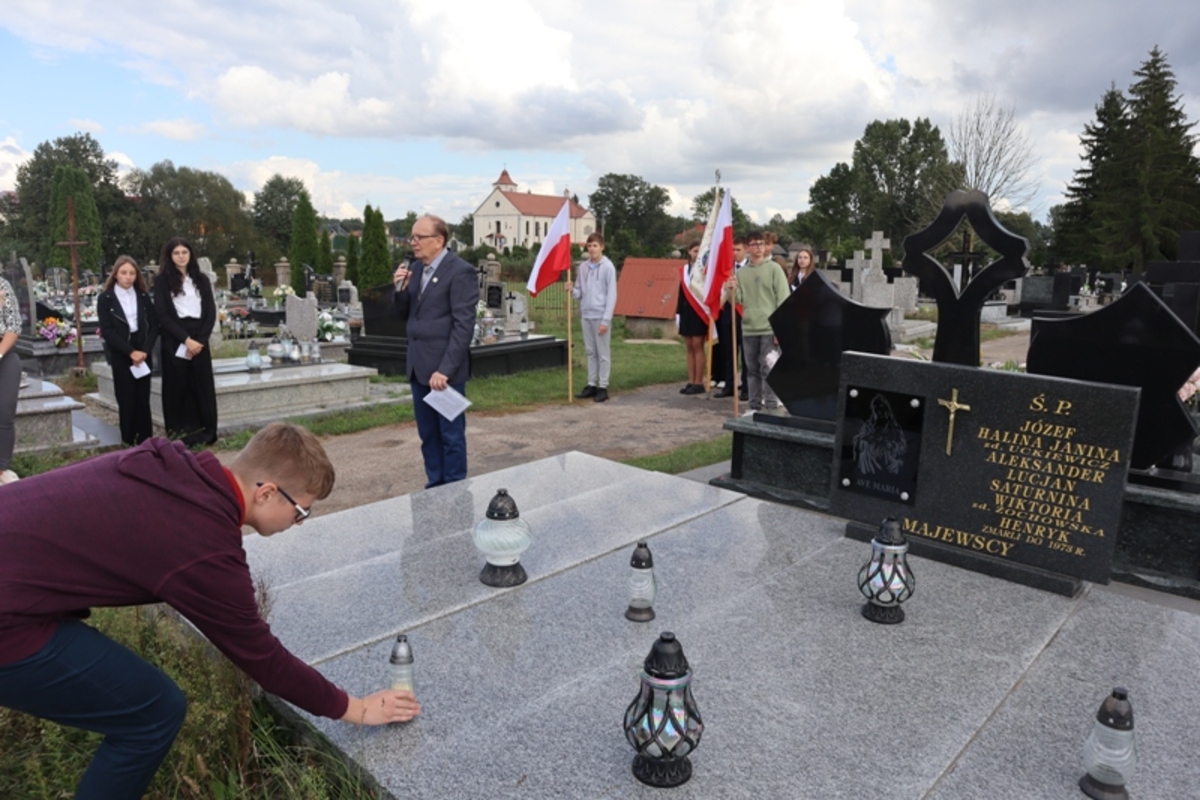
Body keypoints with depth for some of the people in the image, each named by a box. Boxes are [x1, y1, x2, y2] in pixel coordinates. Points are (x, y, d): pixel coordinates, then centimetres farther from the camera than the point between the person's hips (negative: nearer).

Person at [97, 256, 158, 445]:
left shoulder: (143, 296, 10)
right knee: (126, 400, -1)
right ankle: (128, 443, 6)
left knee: (143, 399, 3)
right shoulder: (105, 298, 1)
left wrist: (145, 350, -9)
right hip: (120, 356, -2)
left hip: (143, 353, 2)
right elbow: (107, 331, -6)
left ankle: (146, 442, 8)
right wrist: (130, 352, -14)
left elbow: (153, 325, 4)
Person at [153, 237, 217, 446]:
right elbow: (162, 315, -5)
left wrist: (199, 340, -7)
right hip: (175, 342, -2)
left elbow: (211, 312, 5)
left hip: (199, 340, 2)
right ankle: (180, 435, 7)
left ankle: (205, 433, 11)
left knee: (203, 386, 3)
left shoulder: (201, 279, 10)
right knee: (178, 387, 1)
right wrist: (186, 339, -13)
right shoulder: (162, 280, 2)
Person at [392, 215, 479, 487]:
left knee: (451, 434, 4)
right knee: (427, 433, 14)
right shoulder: (414, 268, 11)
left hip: (445, 368, -7)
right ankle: (435, 484, 26)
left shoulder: (461, 272, -12)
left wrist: (445, 370, -21)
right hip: (418, 366, 7)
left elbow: (464, 326, -17)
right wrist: (401, 289, -4)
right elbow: (404, 314, 16)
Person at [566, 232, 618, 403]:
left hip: (600, 316, -5)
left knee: (603, 353, 1)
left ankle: (603, 387, 6)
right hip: (586, 315, 6)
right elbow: (581, 293, 13)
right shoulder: (582, 267, 9)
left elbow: (611, 295, -9)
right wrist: (572, 290, -10)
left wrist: (605, 319, -14)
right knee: (590, 352, 12)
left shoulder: (608, 267, -6)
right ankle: (591, 384, 19)